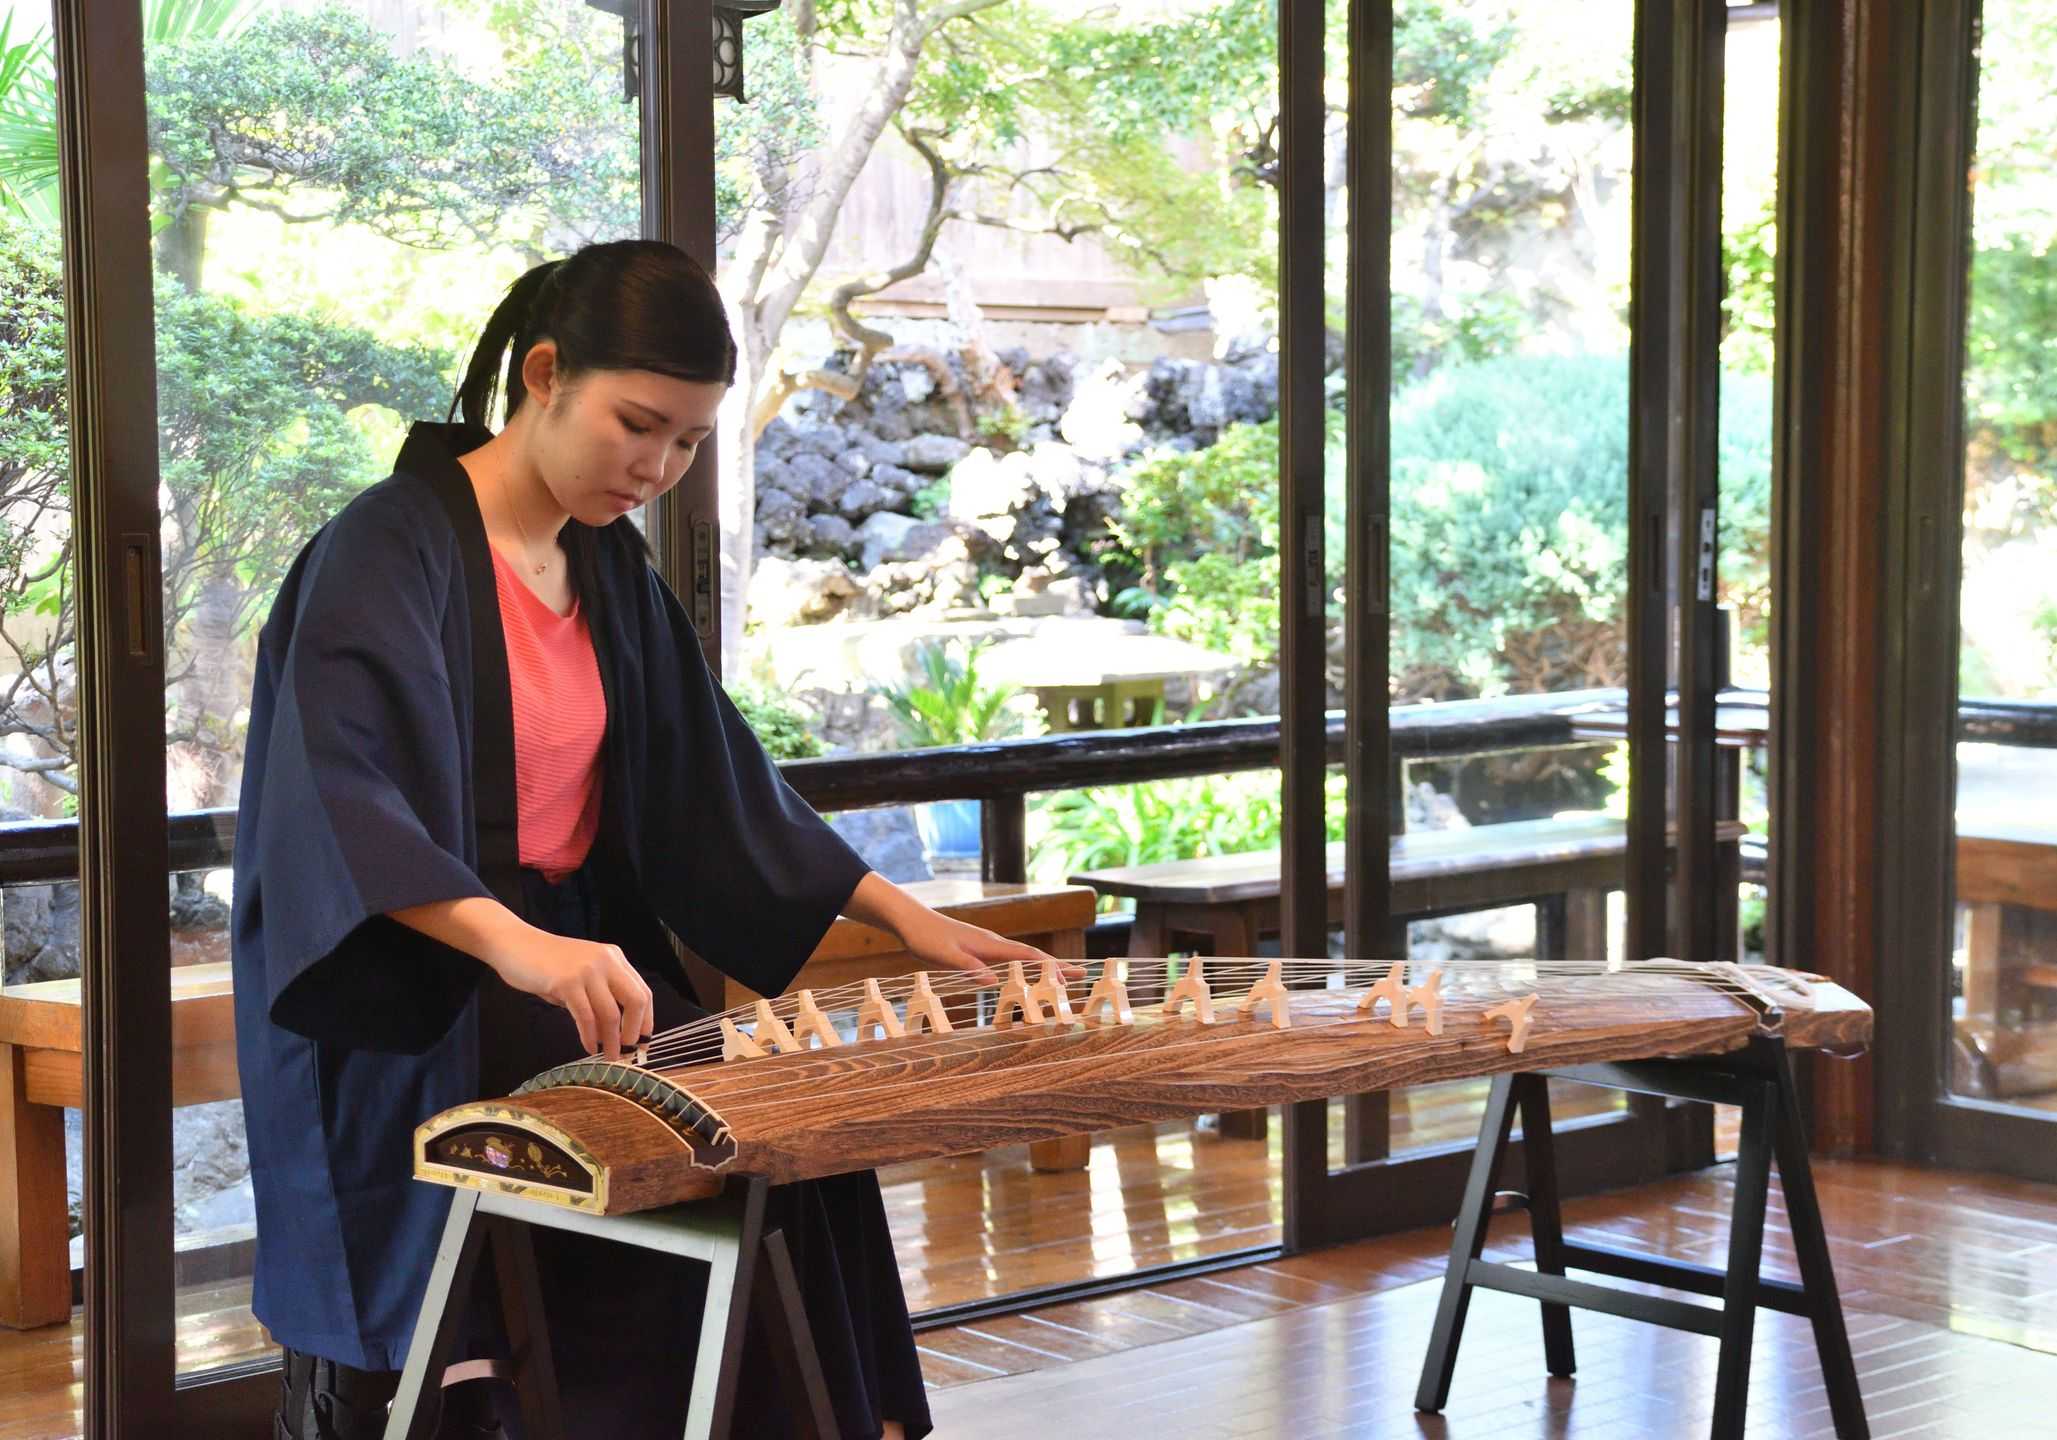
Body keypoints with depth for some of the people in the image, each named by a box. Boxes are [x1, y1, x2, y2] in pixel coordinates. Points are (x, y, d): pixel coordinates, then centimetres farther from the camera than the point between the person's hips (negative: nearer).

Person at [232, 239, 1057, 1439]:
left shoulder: (610, 568, 9)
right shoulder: (391, 550, -15)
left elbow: (714, 788, 16)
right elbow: (342, 800, -30)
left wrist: (906, 916, 9)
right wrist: (516, 946, -46)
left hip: (581, 964, 7)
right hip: (414, 1003, -7)